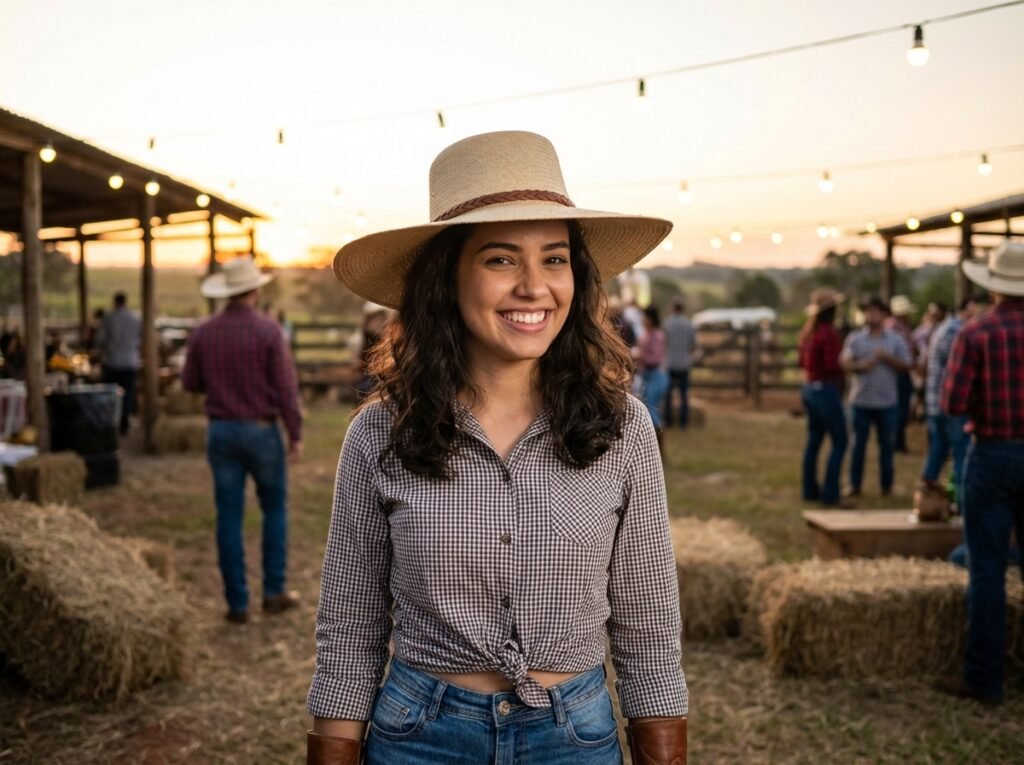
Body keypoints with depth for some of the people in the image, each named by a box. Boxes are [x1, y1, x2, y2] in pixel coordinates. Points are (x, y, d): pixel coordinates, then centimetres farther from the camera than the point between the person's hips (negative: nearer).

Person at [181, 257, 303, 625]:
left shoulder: (203, 332, -1)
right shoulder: (267, 330, -11)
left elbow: (190, 382, 7)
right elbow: (286, 386, -13)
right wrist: (296, 434, -7)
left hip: (221, 430, 3)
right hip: (261, 430, -3)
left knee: (229, 516, 6)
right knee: (274, 509, 14)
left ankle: (237, 603, 10)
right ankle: (273, 591, 15)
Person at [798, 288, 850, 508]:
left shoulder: (808, 330, 8)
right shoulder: (828, 333, -18)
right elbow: (833, 366, -22)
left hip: (808, 387, 9)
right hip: (825, 389, -9)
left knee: (814, 439, 14)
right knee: (839, 442, -3)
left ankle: (810, 490, 20)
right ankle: (830, 495, -4)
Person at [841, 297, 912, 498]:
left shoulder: (896, 340, 6)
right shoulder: (855, 338, 6)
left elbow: (907, 365, 2)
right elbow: (845, 362, -2)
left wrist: (887, 357, -11)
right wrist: (861, 365, -21)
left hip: (887, 403, 0)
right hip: (861, 400, 0)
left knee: (886, 445, 7)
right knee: (858, 444, 4)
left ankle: (887, 486, 18)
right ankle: (854, 485, 13)